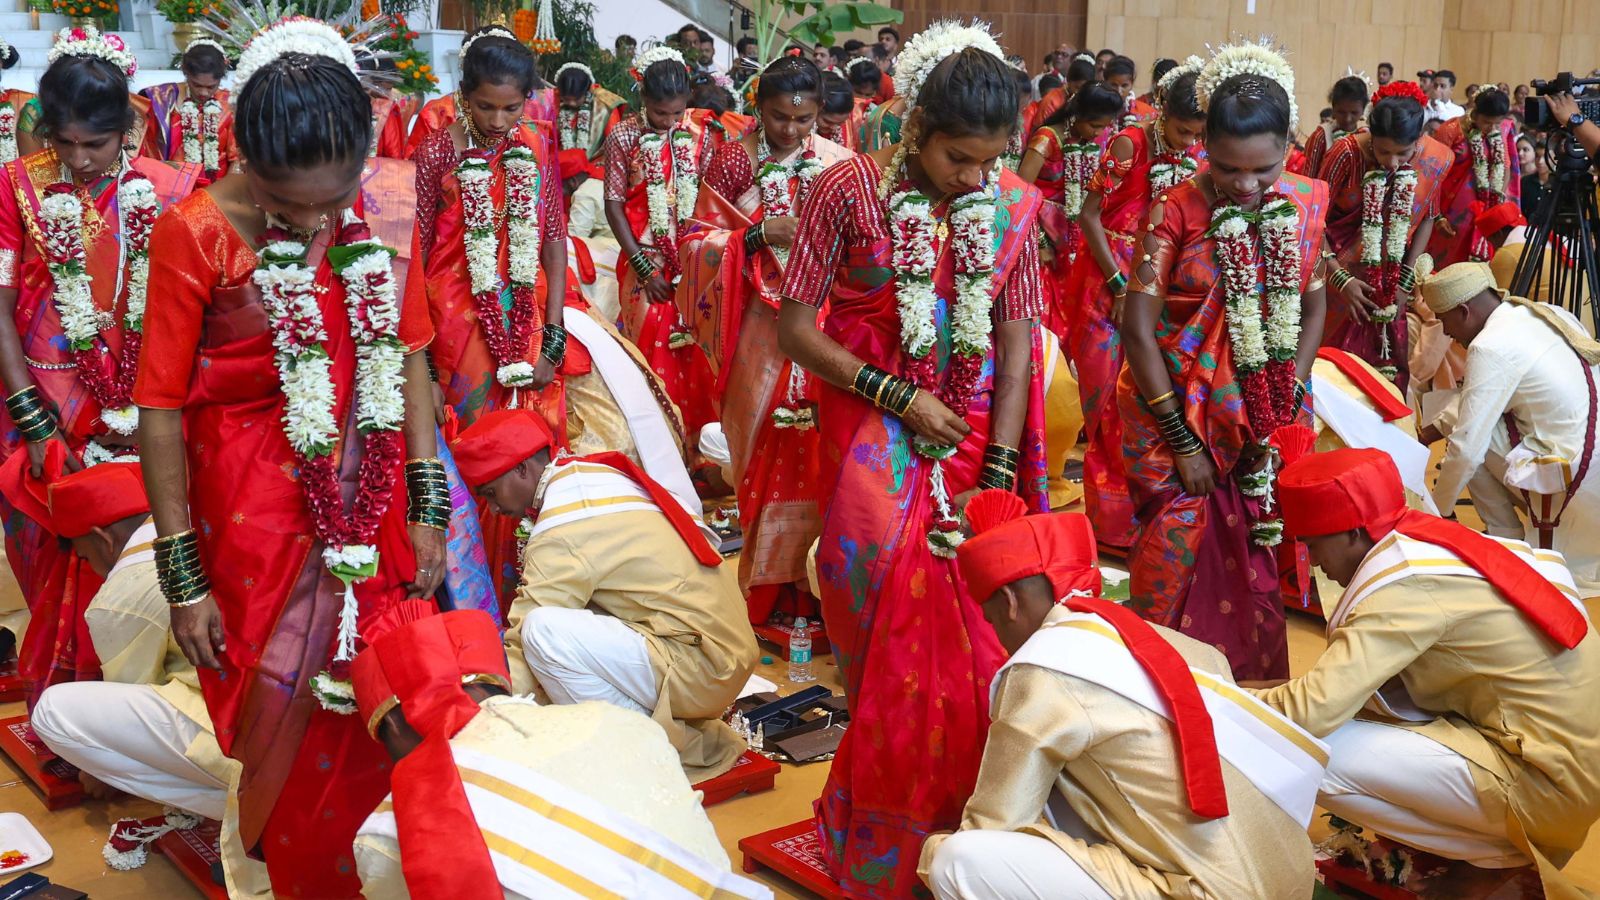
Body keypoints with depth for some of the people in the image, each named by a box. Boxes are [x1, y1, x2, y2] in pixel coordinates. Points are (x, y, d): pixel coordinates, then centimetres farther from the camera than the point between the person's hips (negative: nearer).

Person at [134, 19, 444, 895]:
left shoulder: (373, 212, -2)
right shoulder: (196, 232, -13)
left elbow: (408, 357, 5)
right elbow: (160, 409, -9)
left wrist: (427, 509, 2)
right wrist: (183, 577, -8)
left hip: (372, 496, 3)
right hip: (259, 514, -3)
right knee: (287, 722, 7)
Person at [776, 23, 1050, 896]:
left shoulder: (1016, 208, -1)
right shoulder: (849, 189, -10)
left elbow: (1017, 342, 0)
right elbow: (795, 329, -7)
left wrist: (999, 474, -7)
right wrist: (900, 396, -13)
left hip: (972, 438, 3)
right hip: (873, 433, -2)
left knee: (960, 630, -1)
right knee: (884, 604, -7)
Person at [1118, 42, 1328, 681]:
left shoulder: (1306, 204, -1)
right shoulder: (1176, 212, -13)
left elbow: (1312, 309, 7)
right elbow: (1138, 328, -14)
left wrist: (1288, 410, -3)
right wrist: (1183, 442, -12)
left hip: (1270, 414, 4)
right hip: (1179, 412, -3)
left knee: (1261, 548, 11)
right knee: (1177, 553, 0)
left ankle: (1253, 679, 30)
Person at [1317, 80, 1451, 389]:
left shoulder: (1435, 159, -11)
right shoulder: (1347, 154, -21)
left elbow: (1426, 219, 3)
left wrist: (1406, 280, -2)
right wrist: (1340, 279, -19)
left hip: (1392, 283, 3)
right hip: (1342, 275, -3)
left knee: (1386, 368, 9)